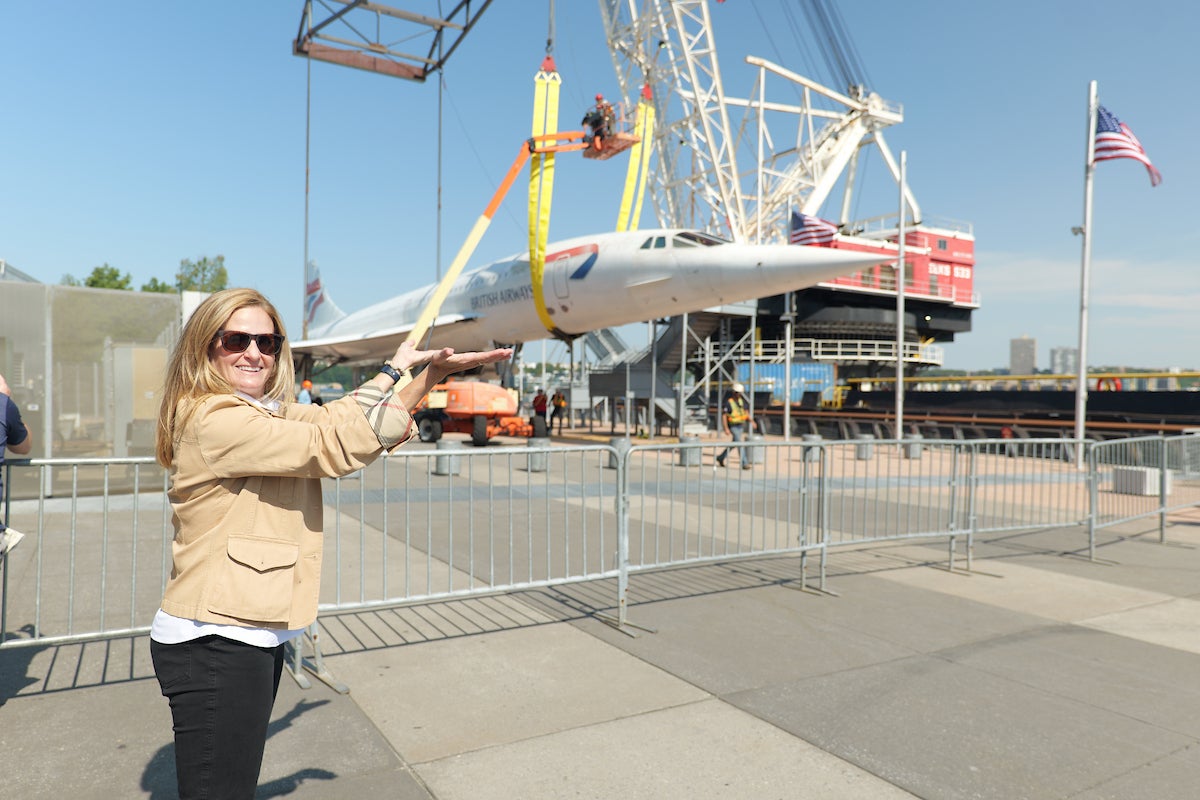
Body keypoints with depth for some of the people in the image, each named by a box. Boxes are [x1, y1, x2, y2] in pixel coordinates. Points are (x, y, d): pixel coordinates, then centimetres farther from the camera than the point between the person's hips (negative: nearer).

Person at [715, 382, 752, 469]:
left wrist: (750, 420, -5)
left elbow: (746, 411, 13)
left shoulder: (741, 400, 7)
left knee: (734, 444, 16)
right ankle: (744, 463, -8)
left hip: (741, 426, 8)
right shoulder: (728, 402, -15)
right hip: (733, 426, -8)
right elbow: (723, 415, -17)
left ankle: (721, 457, 30)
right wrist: (726, 429, -23)